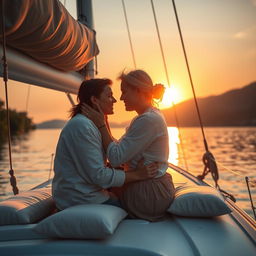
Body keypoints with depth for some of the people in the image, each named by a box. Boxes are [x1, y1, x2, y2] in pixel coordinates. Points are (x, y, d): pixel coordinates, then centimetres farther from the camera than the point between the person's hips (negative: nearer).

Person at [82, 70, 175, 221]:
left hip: (149, 196, -10)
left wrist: (101, 124, -16)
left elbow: (116, 158, -23)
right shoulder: (147, 117, 11)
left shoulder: (148, 120, -22)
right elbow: (119, 149, 9)